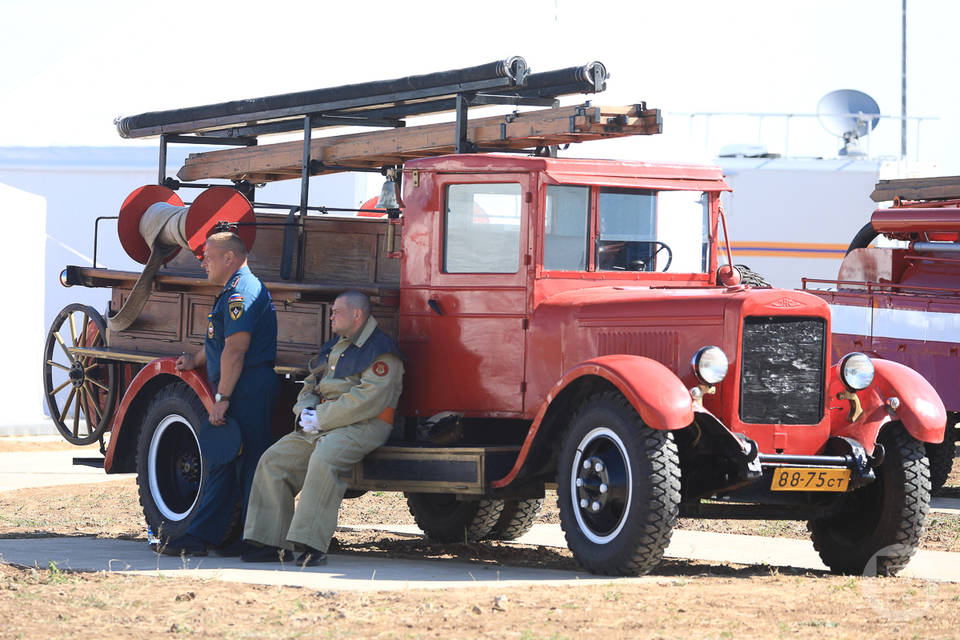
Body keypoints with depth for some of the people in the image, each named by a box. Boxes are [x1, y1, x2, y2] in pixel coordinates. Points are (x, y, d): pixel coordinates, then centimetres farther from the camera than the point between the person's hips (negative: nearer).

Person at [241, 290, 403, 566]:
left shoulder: (381, 351, -7)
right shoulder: (334, 347, 23)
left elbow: (370, 399, -19)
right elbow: (311, 385, 28)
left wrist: (321, 419, -18)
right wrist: (305, 411, 3)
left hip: (362, 427, -9)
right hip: (319, 428, 9)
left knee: (323, 460, -36)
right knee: (274, 460, -5)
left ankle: (312, 545, -37)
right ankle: (273, 542, -7)